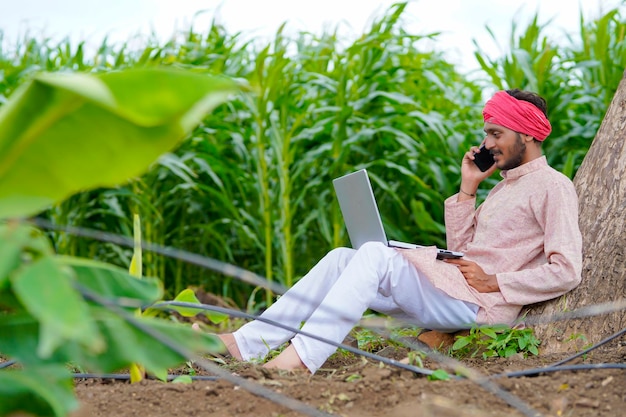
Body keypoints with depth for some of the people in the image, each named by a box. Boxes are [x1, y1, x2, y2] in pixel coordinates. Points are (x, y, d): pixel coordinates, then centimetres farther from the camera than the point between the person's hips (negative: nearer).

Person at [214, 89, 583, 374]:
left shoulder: (553, 186, -2)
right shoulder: (505, 186, 25)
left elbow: (567, 272, -13)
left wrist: (493, 282, -15)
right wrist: (468, 188, 12)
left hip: (479, 303, -9)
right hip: (449, 288, 9)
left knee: (376, 254, -27)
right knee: (342, 258, -5)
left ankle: (303, 355, -35)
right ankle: (248, 343, -13)